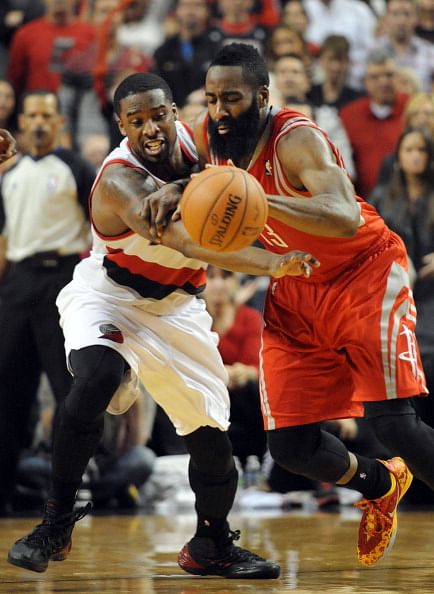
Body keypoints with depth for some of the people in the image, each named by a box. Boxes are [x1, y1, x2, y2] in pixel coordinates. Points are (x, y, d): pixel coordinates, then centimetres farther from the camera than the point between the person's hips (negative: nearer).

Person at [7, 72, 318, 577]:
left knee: (211, 431, 3)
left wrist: (178, 189, -37)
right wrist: (273, 264, -58)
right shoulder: (120, 180, -30)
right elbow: (188, 242, -43)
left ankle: (212, 546, 26)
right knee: (97, 378, -34)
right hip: (107, 294, -6)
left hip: (175, 306, 6)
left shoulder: (190, 139, -8)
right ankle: (56, 523, -22)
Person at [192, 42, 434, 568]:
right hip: (296, 290, 6)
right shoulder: (207, 136, -9)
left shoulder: (296, 139, -28)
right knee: (290, 445, -1)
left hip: (365, 272, -6)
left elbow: (345, 219, -43)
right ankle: (381, 486, 29)